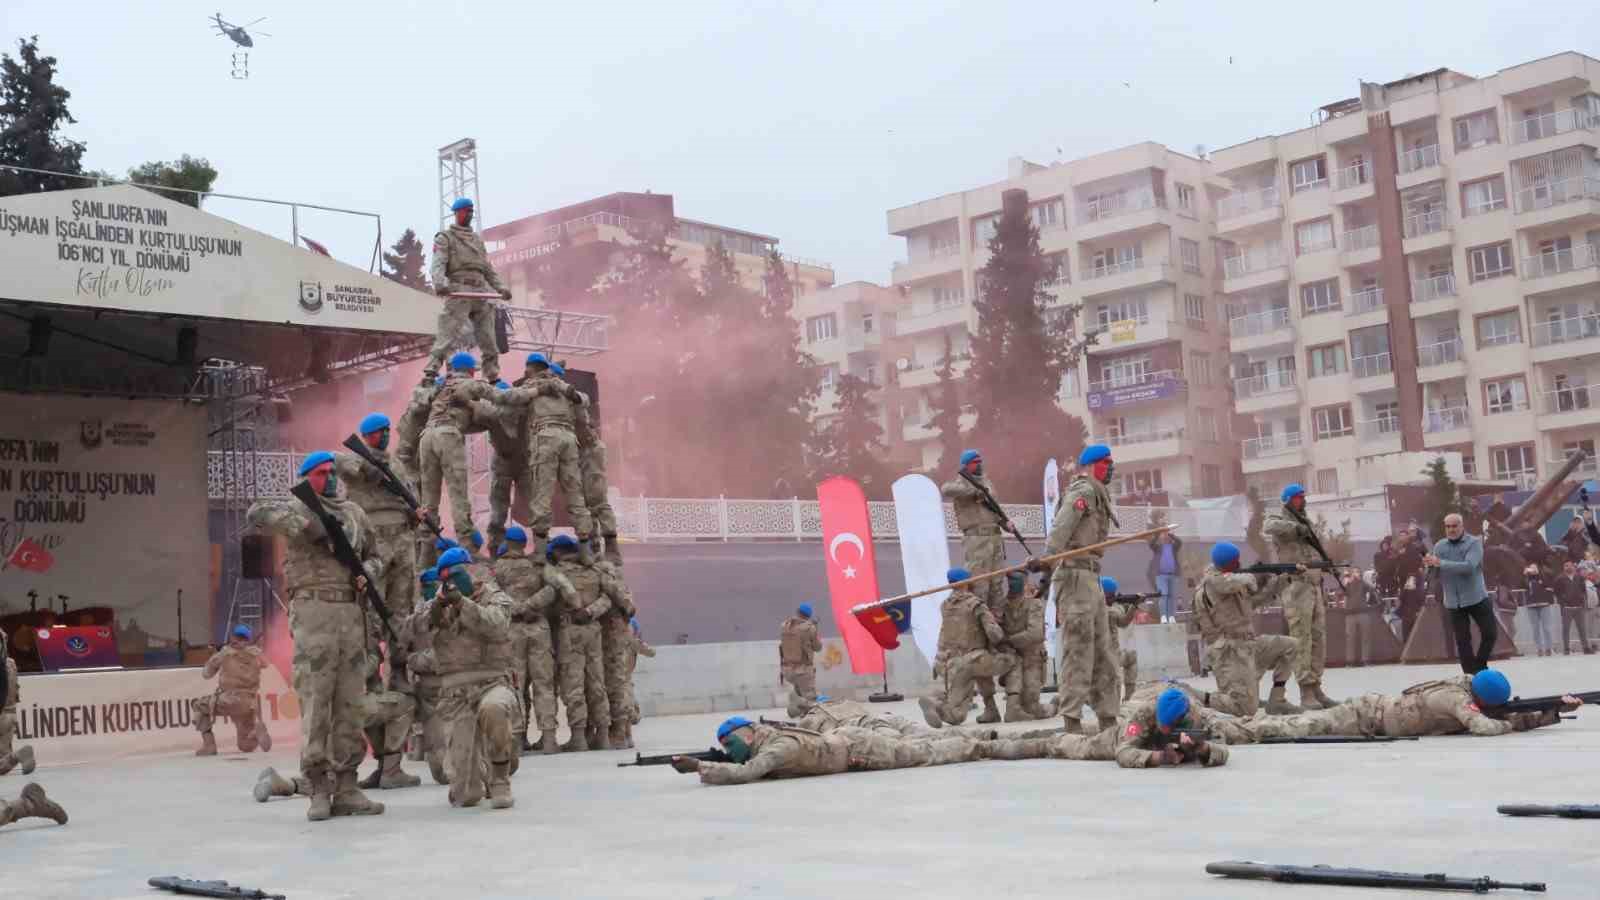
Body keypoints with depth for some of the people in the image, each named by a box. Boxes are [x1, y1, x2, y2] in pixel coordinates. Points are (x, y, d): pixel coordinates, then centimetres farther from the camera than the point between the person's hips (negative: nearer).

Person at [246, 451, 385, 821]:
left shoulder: (354, 513, 18)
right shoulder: (297, 508, 3)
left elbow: (374, 558, 25)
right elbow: (256, 513, -16)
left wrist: (367, 573, 2)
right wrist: (308, 524, -20)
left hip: (351, 613, 5)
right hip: (313, 610, -5)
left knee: (349, 702, 5)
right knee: (315, 699, -5)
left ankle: (346, 789, 10)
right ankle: (320, 790, -1)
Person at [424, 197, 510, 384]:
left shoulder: (477, 239, 26)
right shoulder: (445, 238, 7)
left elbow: (488, 268, 26)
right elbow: (437, 265, -8)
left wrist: (500, 287, 11)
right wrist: (440, 283, -28)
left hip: (482, 294, 6)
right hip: (458, 292, -6)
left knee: (488, 340, 8)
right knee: (446, 337, -15)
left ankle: (494, 378, 15)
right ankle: (429, 374, -21)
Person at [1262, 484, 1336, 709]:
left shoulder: (1307, 524, 23)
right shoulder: (1279, 517, 0)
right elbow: (1269, 527, -27)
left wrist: (1322, 593, 21)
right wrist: (1297, 527, -25)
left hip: (1313, 587, 8)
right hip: (1296, 587, -8)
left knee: (1319, 640, 5)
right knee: (1301, 642, -9)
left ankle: (1316, 688, 10)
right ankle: (1306, 693, -9)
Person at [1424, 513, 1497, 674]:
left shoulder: (1474, 543, -8)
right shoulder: (1439, 546, 4)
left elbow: (1469, 566, -25)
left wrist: (1441, 563, -27)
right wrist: (1430, 565, -15)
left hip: (1476, 598, -2)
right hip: (1454, 601, 2)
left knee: (1490, 633, 1)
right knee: (1462, 640, 5)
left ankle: (1480, 665, 22)